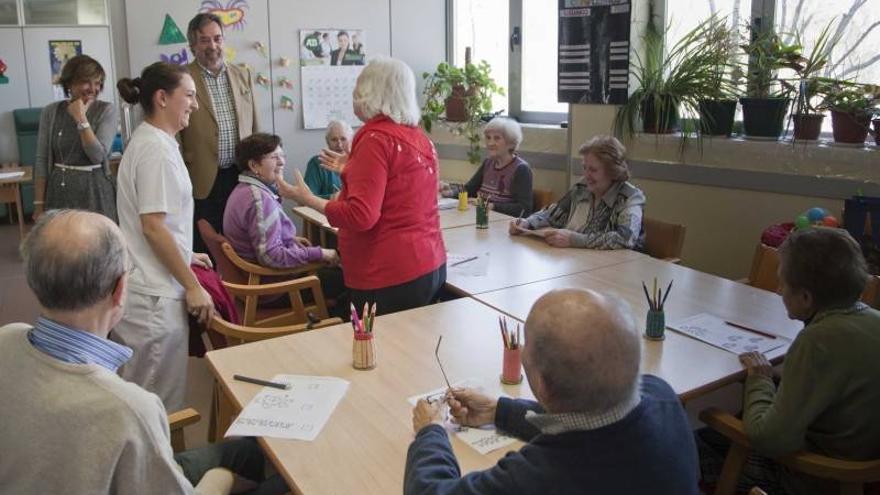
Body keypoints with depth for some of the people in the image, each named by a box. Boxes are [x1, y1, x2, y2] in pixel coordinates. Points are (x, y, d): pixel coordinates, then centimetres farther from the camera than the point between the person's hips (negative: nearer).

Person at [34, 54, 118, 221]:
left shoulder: (107, 110, -3)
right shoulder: (50, 112, 4)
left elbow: (98, 155, -14)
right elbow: (41, 161, 5)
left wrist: (81, 118, -17)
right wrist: (39, 204, 1)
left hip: (95, 191, -2)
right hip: (59, 191, 2)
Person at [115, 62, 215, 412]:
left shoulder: (148, 140, 13)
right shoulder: (157, 148, -17)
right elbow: (153, 226, -21)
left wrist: (185, 255, 26)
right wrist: (193, 286, -17)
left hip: (144, 285, 10)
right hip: (154, 292, -10)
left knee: (142, 395, 21)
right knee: (161, 404, 2)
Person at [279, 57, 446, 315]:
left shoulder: (376, 139, -15)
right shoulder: (420, 138, 10)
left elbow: (361, 216, -21)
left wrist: (307, 199, -9)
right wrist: (352, 170, 29)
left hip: (391, 277, -9)